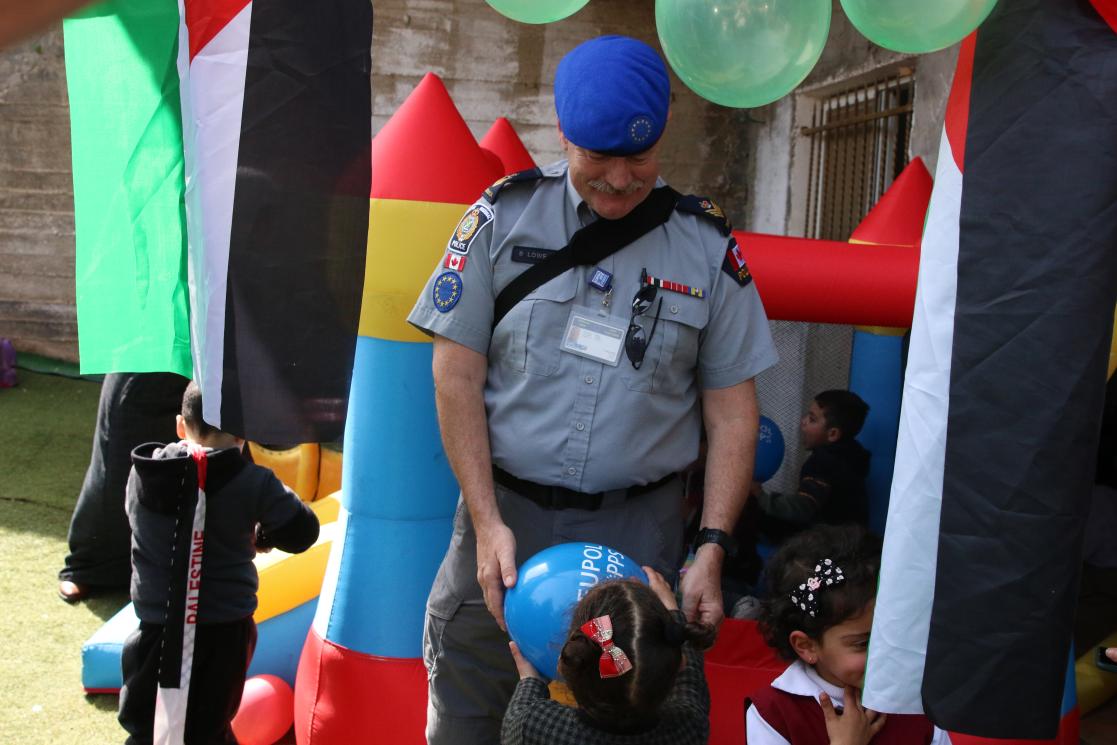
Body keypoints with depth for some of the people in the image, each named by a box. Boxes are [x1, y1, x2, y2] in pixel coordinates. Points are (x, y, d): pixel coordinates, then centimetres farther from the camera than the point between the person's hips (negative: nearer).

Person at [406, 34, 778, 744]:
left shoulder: (707, 246, 1)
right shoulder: (503, 217, -1)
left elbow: (732, 409, 3)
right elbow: (457, 375, -2)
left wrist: (712, 548, -6)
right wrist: (488, 522, -8)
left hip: (640, 527, 0)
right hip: (504, 511, 0)